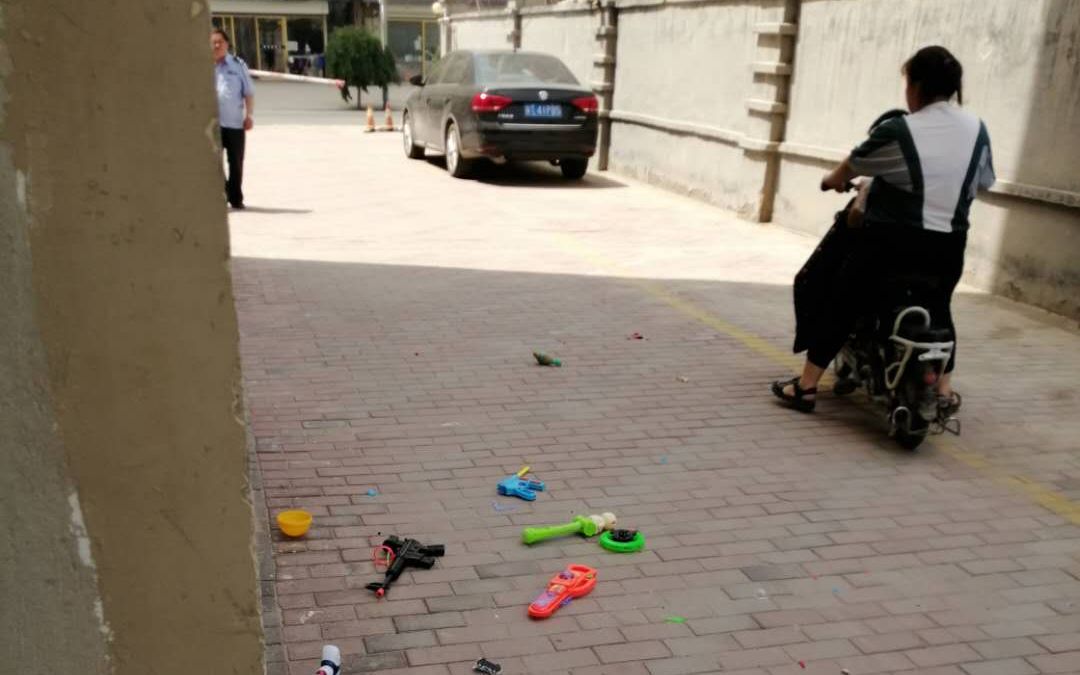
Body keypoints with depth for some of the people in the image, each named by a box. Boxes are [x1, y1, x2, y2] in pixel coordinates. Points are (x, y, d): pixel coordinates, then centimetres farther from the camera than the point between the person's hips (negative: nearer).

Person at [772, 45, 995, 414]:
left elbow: (850, 167, 6)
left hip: (891, 241, -5)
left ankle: (805, 387, 10)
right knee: (938, 312, 28)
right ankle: (944, 392, 31)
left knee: (839, 307, 8)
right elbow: (982, 182, 16)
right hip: (948, 247, 5)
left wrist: (833, 179, 28)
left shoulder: (896, 131, -10)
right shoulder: (977, 130, 3)